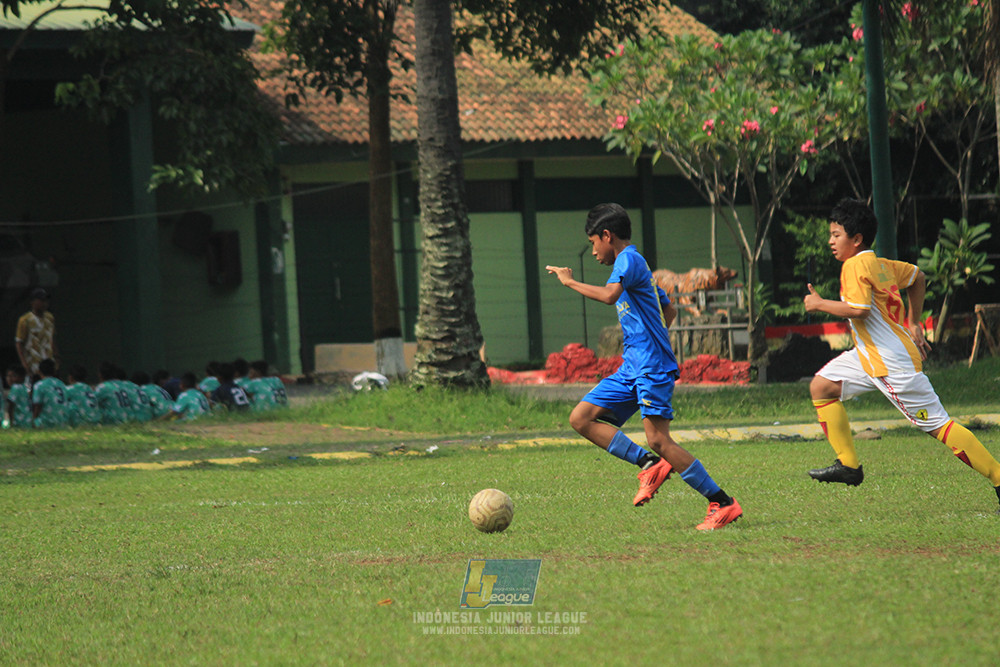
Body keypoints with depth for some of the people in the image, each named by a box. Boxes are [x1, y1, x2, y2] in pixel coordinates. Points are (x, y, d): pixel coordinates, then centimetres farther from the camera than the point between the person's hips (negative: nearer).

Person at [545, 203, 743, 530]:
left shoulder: (628, 259, -9)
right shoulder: (635, 264, 22)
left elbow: (609, 295, -28)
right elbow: (669, 310, 32)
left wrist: (569, 281, -17)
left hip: (652, 367, -10)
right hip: (632, 368, 10)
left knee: (657, 438, -17)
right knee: (581, 418, 3)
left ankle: (724, 504, -14)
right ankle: (650, 465, -1)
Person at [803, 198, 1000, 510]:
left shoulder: (855, 265, -15)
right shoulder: (881, 265, 11)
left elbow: (859, 309, -27)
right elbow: (917, 276, 26)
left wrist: (820, 304, -13)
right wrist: (913, 323, 28)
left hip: (893, 363, -10)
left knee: (937, 424, -8)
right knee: (821, 386, 8)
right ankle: (848, 465, 8)